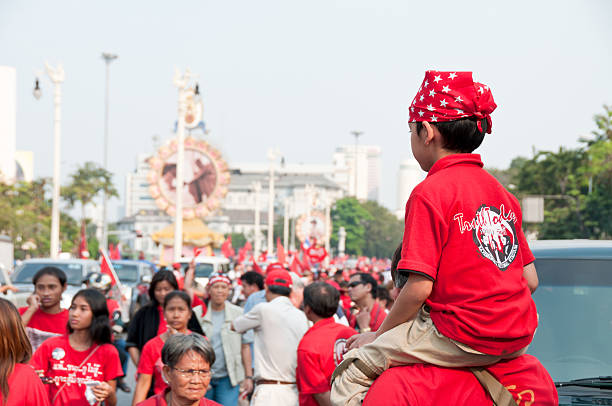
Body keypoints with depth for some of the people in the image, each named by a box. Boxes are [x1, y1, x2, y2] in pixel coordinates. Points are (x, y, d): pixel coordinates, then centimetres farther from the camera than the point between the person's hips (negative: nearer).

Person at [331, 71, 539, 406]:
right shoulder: (502, 192, 13)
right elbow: (530, 279, 13)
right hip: (519, 336, 8)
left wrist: (380, 335, -2)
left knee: (352, 369, 0)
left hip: (462, 339, -8)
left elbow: (419, 287, -15)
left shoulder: (430, 193, -10)